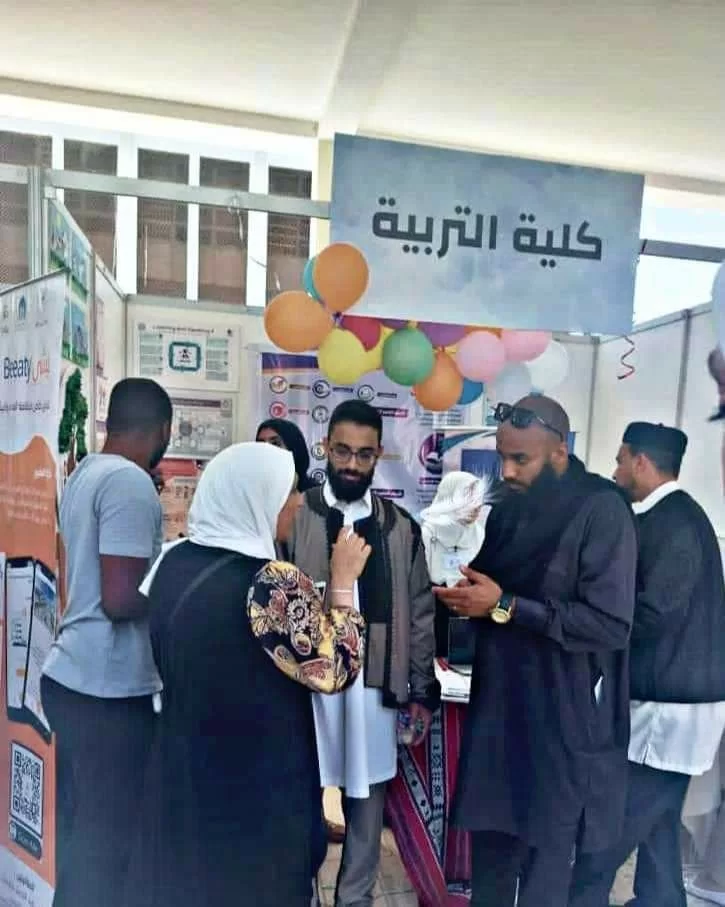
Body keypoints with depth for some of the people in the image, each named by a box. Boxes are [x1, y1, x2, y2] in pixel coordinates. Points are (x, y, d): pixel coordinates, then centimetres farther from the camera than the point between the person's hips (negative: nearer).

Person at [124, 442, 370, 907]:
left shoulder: (173, 561, -4)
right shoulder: (274, 583, -27)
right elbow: (335, 670, -17)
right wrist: (343, 580, -10)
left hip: (183, 772, 7)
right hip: (258, 785, -7)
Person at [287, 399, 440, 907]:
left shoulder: (401, 527, 3)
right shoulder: (295, 516, -5)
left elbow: (419, 613, 6)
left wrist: (424, 692, 6)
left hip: (377, 686, 2)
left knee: (367, 800, 17)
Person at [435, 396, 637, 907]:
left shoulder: (601, 510, -15)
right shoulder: (508, 509, 6)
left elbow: (611, 625, -21)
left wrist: (504, 607, -22)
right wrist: (467, 595, -7)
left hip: (563, 719, -6)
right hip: (498, 705, 6)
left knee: (545, 856, 11)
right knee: (490, 848, 18)